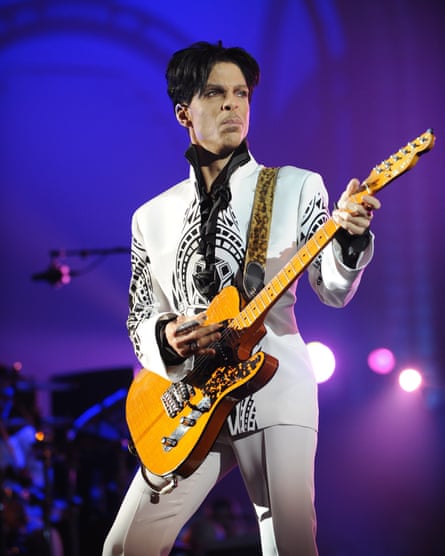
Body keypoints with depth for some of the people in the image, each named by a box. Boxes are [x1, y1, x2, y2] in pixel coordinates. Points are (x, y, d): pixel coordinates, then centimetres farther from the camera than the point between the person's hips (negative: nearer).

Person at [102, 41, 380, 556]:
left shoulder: (296, 188, 6)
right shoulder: (152, 217, 13)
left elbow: (334, 290, -3)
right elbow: (139, 319, 16)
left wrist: (348, 236, -24)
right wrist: (166, 337, -8)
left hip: (274, 393, -2)